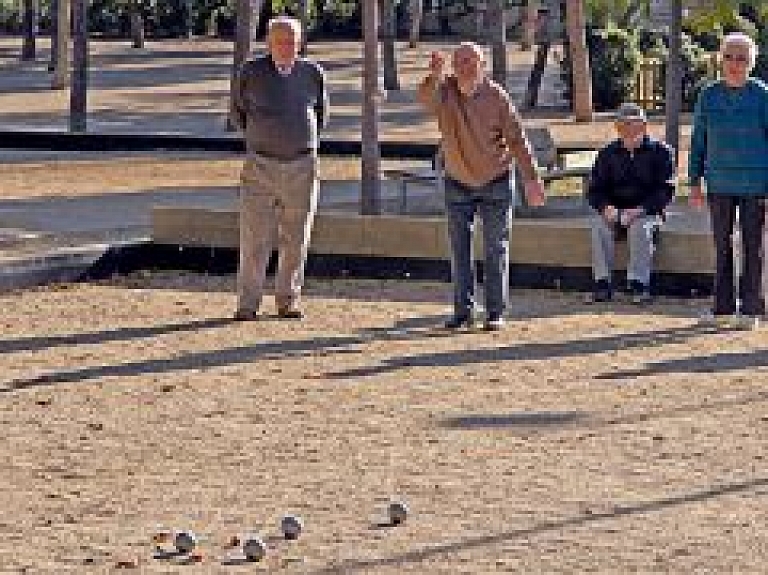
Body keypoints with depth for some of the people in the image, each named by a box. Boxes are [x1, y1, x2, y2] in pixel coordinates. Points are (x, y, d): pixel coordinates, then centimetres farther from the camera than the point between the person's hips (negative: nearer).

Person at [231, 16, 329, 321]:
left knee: (296, 239, 6)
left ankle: (289, 301, 15)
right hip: (260, 165, -2)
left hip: (302, 166, 2)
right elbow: (238, 110, 15)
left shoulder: (313, 74, 2)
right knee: (254, 238, -6)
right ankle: (247, 304, -1)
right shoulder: (251, 72, -3)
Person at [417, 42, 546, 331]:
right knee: (459, 250, 4)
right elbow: (425, 97, -34)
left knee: (496, 248, 1)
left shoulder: (496, 96, -13)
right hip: (458, 183, 2)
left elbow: (517, 139, -9)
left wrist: (531, 178, -13)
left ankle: (495, 312, 6)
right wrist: (434, 75, -55)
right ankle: (463, 311, 11)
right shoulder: (444, 91, -10)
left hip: (495, 181, -2)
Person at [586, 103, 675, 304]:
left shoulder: (659, 151, 0)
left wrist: (640, 210, -21)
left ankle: (638, 284, -30)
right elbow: (595, 189, 9)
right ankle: (603, 284, -27)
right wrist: (606, 207, -14)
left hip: (648, 212, -3)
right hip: (615, 211, 3)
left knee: (640, 228, -35)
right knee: (599, 226, -28)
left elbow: (665, 190, -7)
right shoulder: (608, 154, 10)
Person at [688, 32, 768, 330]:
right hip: (719, 184, 3)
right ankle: (723, 308, 15)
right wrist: (695, 182, 6)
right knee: (722, 246, 8)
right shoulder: (708, 96, 4)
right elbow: (698, 141, 10)